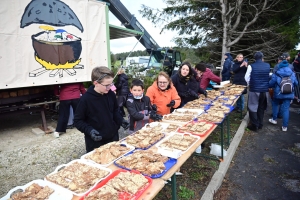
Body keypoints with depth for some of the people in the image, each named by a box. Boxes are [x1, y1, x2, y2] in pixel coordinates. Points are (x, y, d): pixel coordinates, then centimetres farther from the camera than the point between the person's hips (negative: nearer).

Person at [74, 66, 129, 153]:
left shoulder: (111, 94, -6)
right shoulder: (86, 99, -19)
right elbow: (78, 121, -11)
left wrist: (121, 120, -5)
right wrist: (89, 130, -25)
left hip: (113, 137, 5)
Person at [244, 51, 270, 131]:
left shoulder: (251, 66, -10)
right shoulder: (267, 65, 0)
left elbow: (247, 78, -4)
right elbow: (269, 77, 10)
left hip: (254, 89, -4)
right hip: (264, 89, 4)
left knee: (253, 107, 6)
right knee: (261, 107, 16)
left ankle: (254, 125, 8)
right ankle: (260, 124, 25)